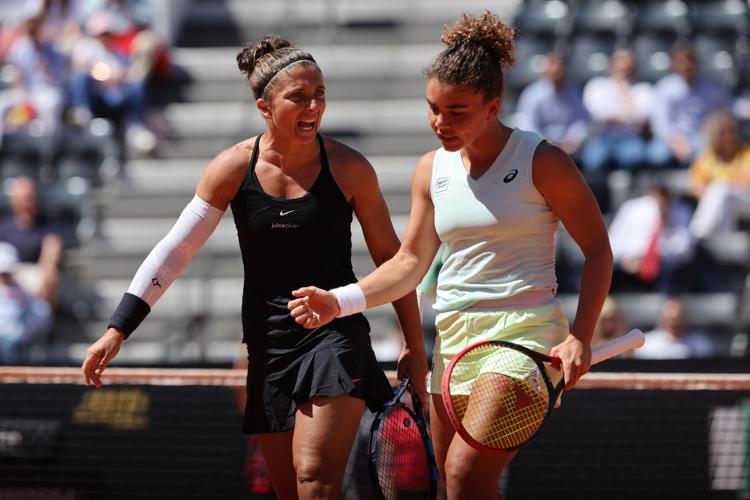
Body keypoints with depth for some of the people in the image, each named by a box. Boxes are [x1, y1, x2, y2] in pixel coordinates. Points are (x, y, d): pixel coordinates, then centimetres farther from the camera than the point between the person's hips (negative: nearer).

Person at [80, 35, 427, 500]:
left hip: (336, 335, -3)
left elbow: (391, 258, 3)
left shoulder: (349, 168, -8)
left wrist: (414, 346, 5)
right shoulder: (233, 168, -5)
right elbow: (174, 250, -1)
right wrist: (117, 329, -6)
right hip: (269, 338, 3)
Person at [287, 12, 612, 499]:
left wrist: (580, 338, -12)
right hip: (455, 339, 6)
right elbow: (411, 262, 13)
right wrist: (339, 301, -2)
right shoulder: (432, 170, 8)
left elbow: (598, 250, -2)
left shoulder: (542, 162, -6)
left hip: (525, 332, -6)